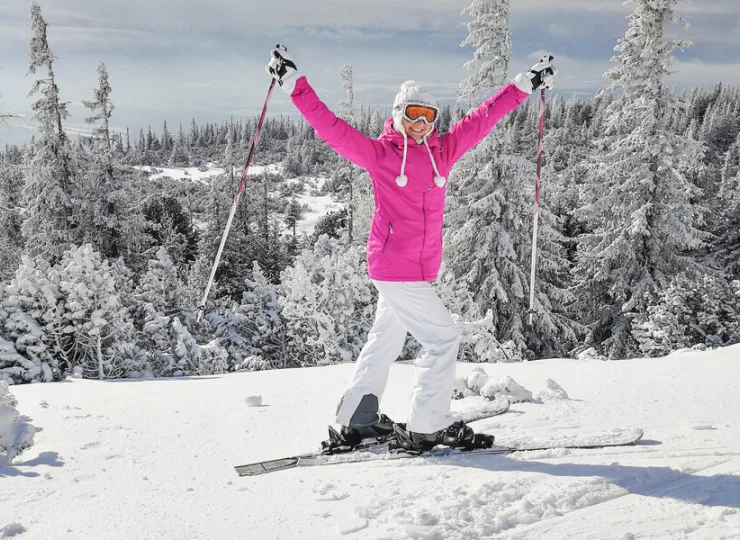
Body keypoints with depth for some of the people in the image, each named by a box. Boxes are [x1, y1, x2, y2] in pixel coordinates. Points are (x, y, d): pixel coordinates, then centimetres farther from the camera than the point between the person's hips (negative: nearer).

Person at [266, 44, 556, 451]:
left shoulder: (442, 151, 8)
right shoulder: (380, 154, -5)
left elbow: (482, 118, 13)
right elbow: (330, 126, -7)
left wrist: (525, 85, 19)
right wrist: (294, 83, -10)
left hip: (420, 268, 7)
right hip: (394, 268, -7)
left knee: (386, 341, 15)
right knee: (443, 338, -6)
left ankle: (357, 419, 29)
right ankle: (428, 426, 5)